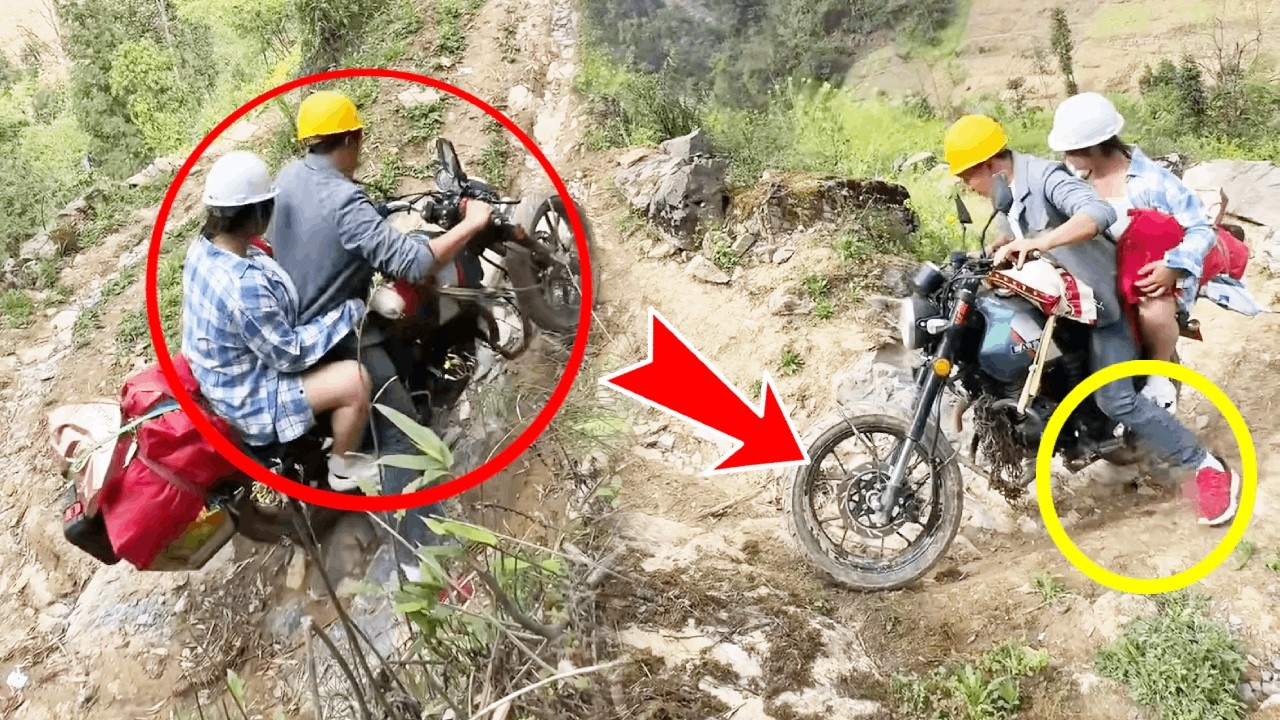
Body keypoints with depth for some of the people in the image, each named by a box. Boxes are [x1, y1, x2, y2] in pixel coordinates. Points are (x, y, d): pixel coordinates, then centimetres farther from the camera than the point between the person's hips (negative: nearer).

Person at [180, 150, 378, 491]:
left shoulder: (204, 246, -7)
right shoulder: (244, 285, -36)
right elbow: (290, 354, -27)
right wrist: (348, 313, -21)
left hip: (219, 375, 10)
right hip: (246, 396, -10)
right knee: (355, 380, -14)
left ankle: (330, 430, 41)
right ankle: (344, 468, 10)